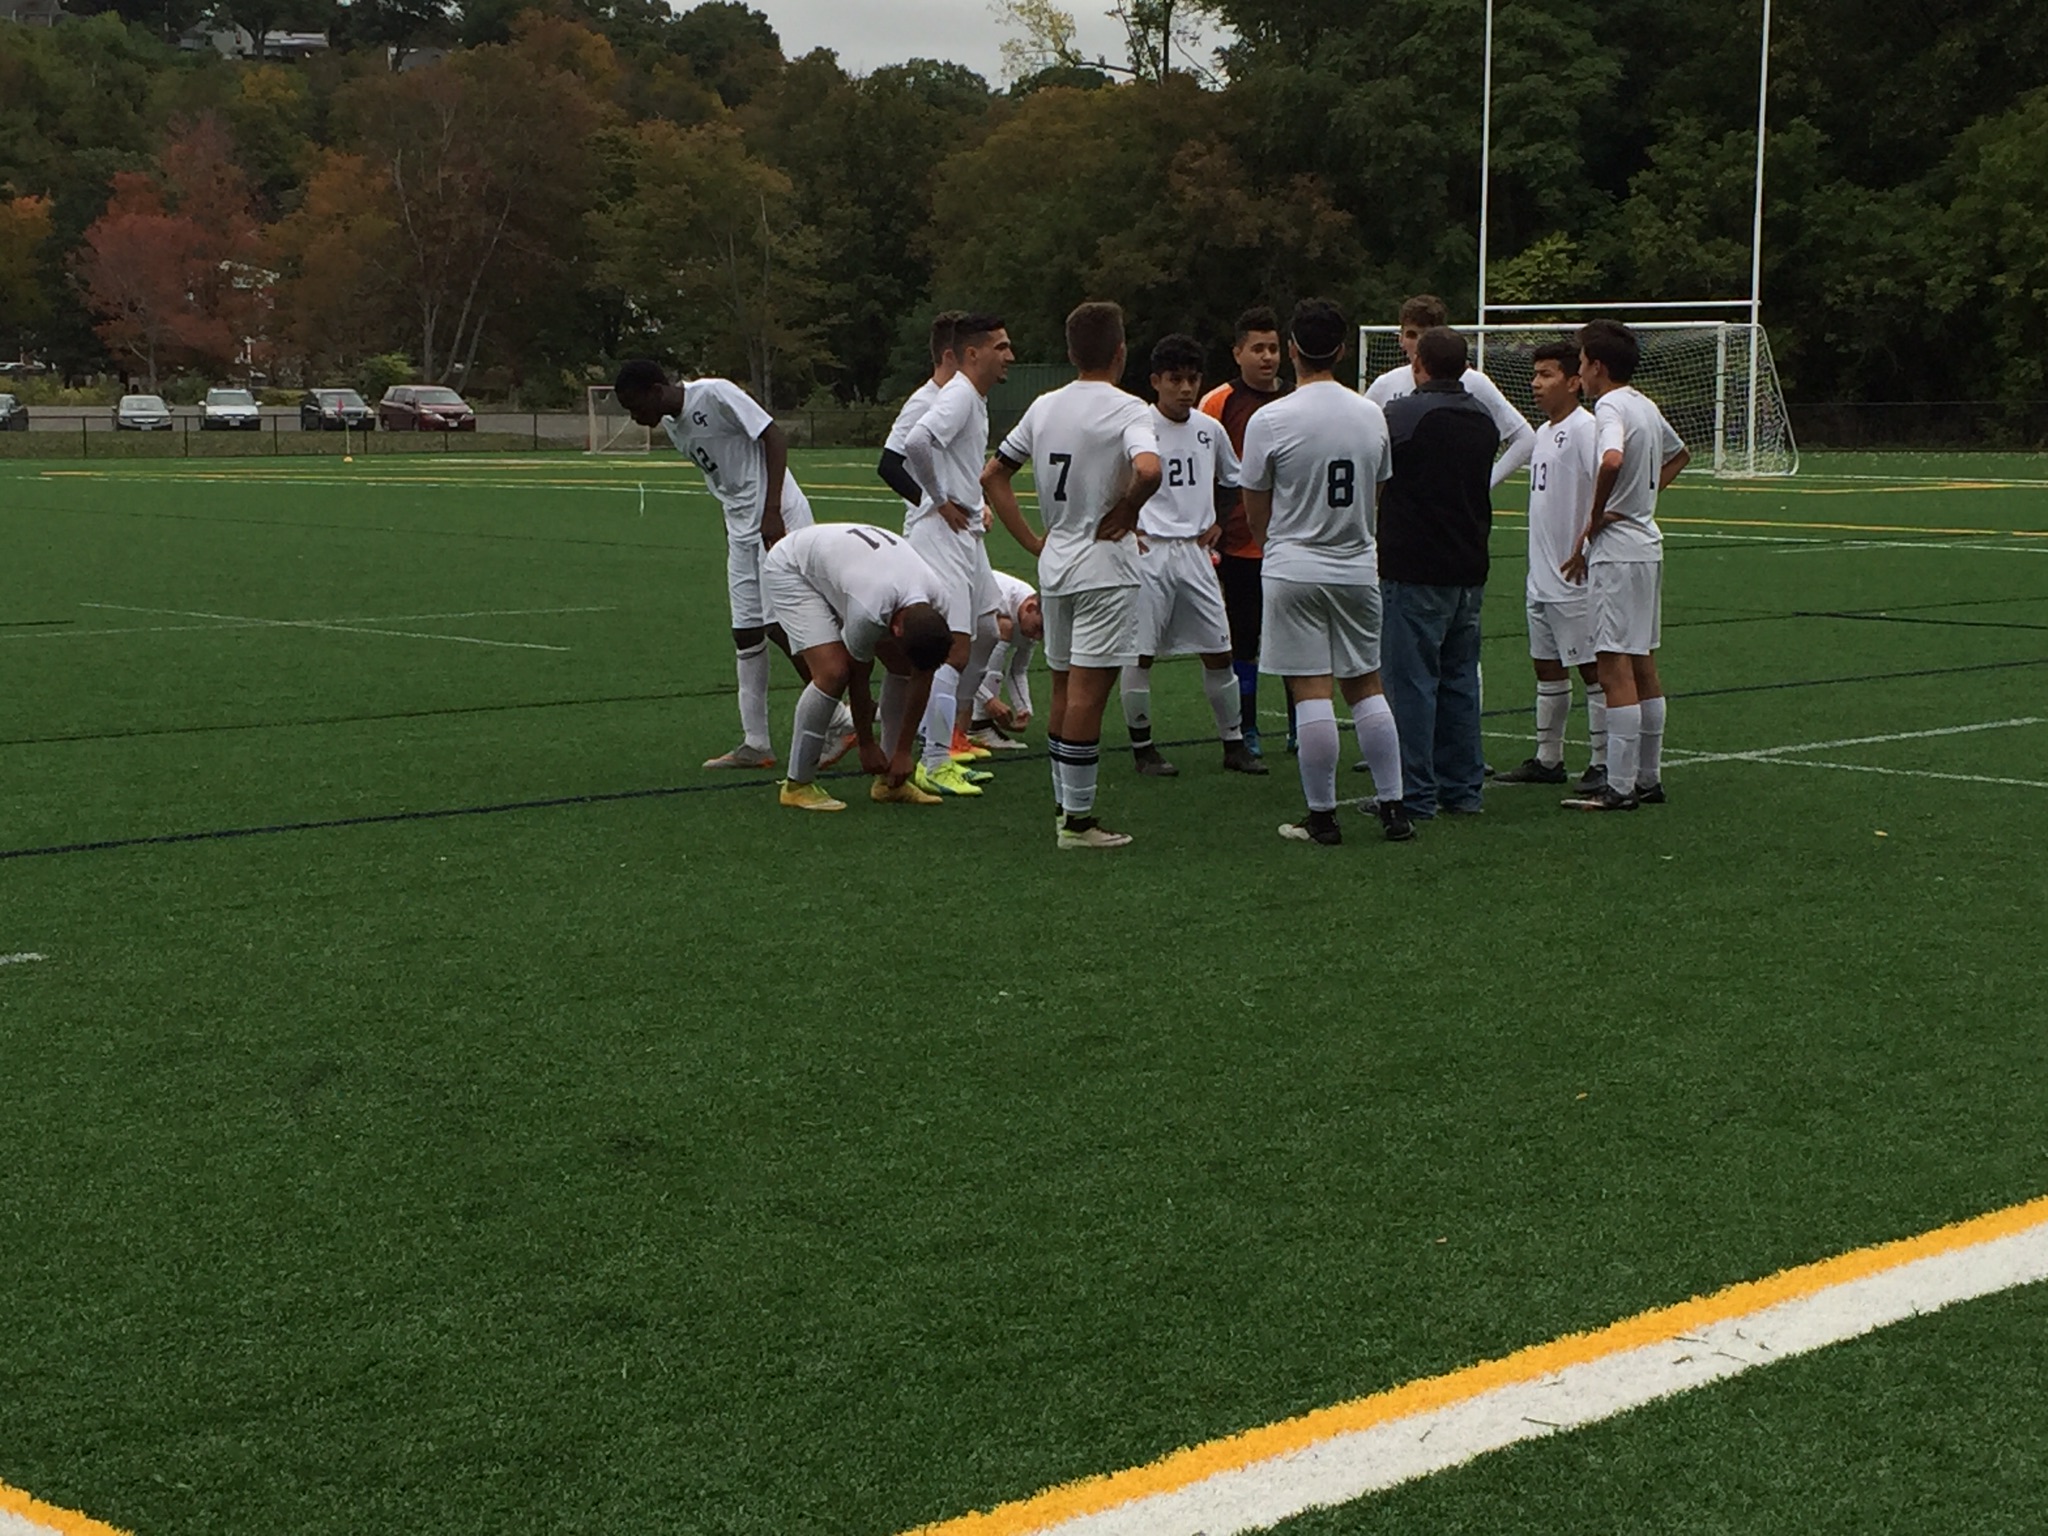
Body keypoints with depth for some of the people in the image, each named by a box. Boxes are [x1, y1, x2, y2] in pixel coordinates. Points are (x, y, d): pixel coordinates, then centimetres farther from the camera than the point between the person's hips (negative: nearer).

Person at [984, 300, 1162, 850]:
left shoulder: (1044, 407, 8)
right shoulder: (1127, 409, -12)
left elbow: (993, 475, 12)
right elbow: (1148, 469, -32)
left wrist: (1032, 540, 11)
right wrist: (1126, 513, -13)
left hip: (1054, 563, 7)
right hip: (1105, 565, -7)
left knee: (1063, 690, 16)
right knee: (1088, 691, -5)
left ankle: (1065, 807, 23)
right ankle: (1078, 819, -3)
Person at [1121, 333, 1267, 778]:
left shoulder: (1210, 429, 7)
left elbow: (1233, 481, 24)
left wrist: (1218, 524, 13)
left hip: (1195, 552, 4)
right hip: (1148, 551, -4)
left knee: (1218, 651, 6)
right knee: (1139, 652, -1)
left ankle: (1233, 744, 16)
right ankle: (1142, 747, 11)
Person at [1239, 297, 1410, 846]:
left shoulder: (1270, 420, -11)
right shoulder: (1371, 415, 2)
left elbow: (1255, 513, -2)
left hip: (1294, 571, -4)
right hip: (1358, 568, 4)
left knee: (1311, 691, -2)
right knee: (1365, 686, 12)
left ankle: (1322, 815, 1)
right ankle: (1392, 807, 13)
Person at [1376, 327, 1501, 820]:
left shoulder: (1403, 413, -12)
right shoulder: (1483, 420, 10)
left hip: (1414, 569, -7)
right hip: (1470, 570, 7)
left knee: (1411, 681, -3)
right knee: (1460, 679, 13)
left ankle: (1415, 794, -2)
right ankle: (1463, 789, 16)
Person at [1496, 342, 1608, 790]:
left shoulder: (1584, 429, -14)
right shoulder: (1543, 432, 15)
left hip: (1575, 578, -10)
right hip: (1541, 576, 10)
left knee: (1592, 666, -3)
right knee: (1546, 665, 14)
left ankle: (1604, 762, 2)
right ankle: (1547, 759, 22)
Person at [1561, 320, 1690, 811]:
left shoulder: (1610, 407, -14)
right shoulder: (1646, 406, 14)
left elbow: (1612, 460, -35)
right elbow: (1679, 454, 32)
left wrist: (1594, 520, -21)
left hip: (1617, 549, -10)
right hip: (1646, 543, 10)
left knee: (1615, 668, -8)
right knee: (1644, 666, 13)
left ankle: (1620, 786, -8)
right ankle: (1649, 777, 18)